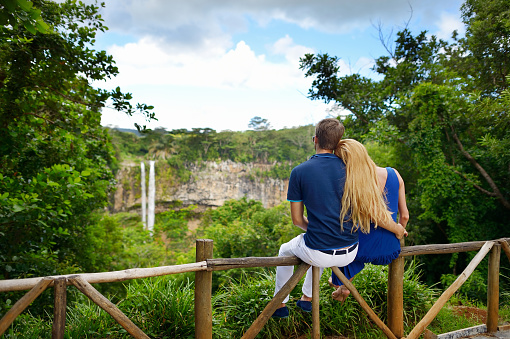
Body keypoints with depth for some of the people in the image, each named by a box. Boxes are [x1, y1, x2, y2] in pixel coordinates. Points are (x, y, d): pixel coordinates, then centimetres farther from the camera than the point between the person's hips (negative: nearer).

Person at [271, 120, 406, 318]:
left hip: (317, 255, -3)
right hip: (350, 253, 4)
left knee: (285, 251, 30)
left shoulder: (299, 172, -9)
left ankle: (280, 305, 38)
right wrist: (397, 229, 14)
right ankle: (306, 298, 50)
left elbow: (297, 220, -3)